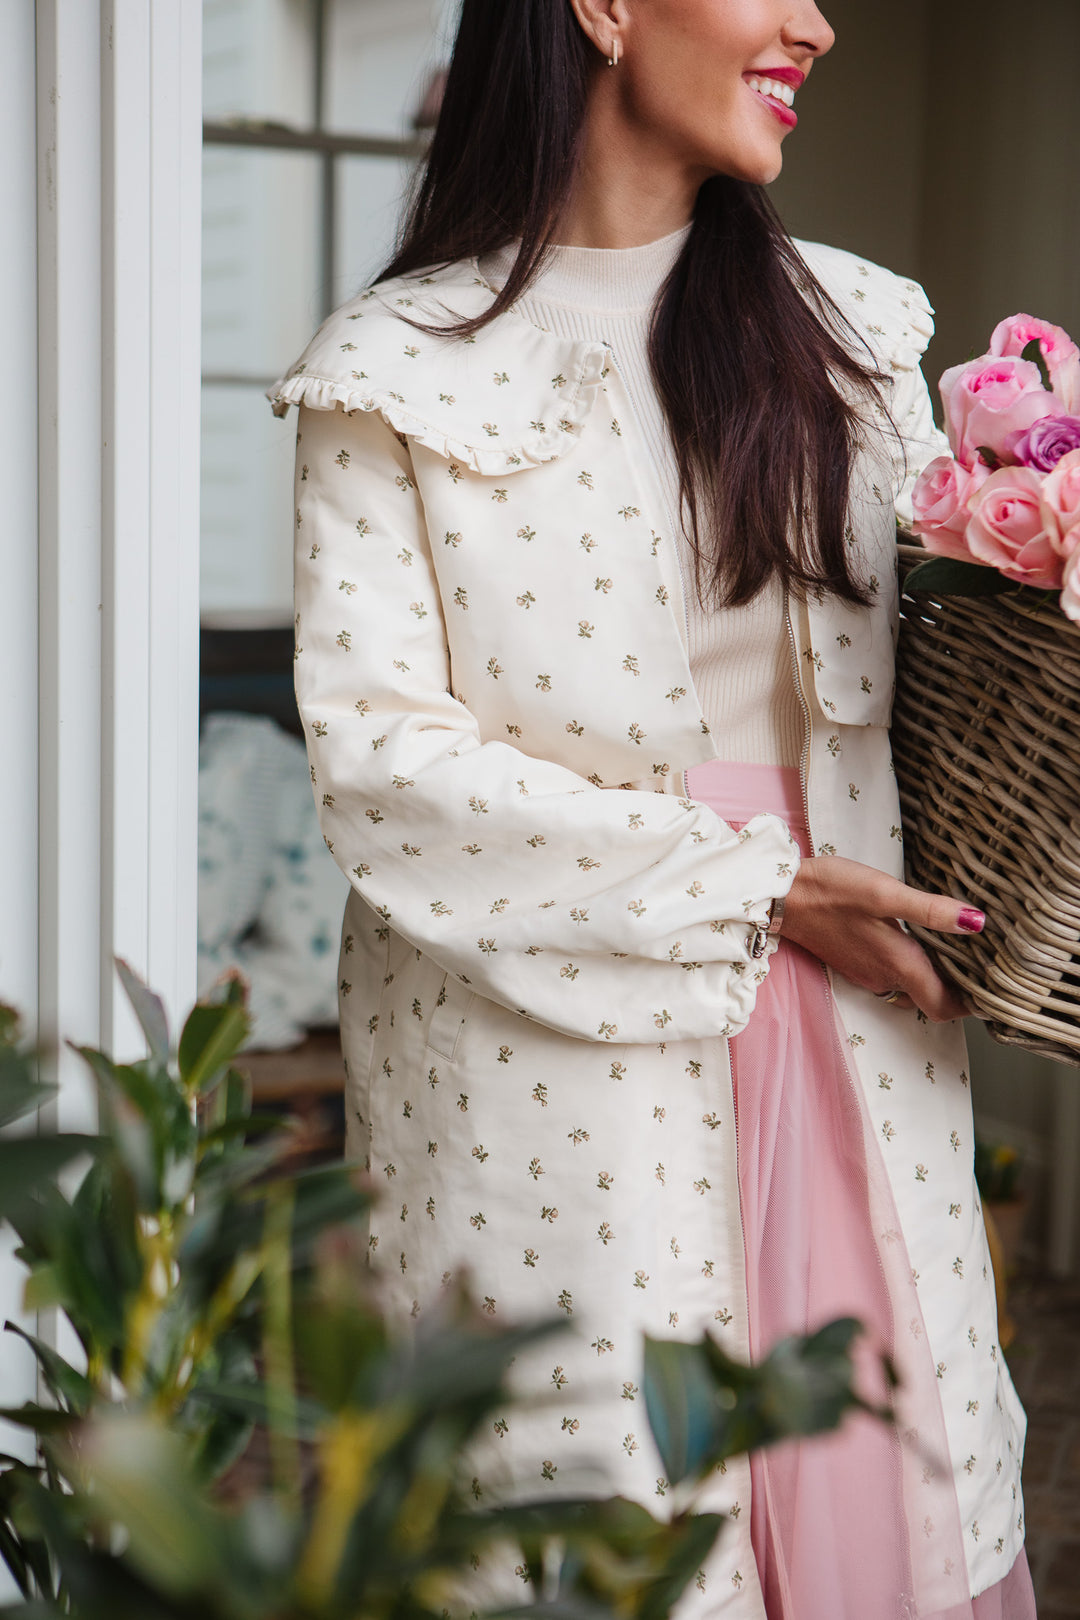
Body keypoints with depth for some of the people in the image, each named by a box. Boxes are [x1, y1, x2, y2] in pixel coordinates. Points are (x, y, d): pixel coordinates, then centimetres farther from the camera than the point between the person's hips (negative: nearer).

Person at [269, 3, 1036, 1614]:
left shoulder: (854, 330, 11)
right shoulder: (401, 372, -4)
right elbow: (378, 751, -11)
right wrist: (754, 890, -13)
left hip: (845, 1047, 4)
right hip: (557, 1047, -4)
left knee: (877, 1485, 8)